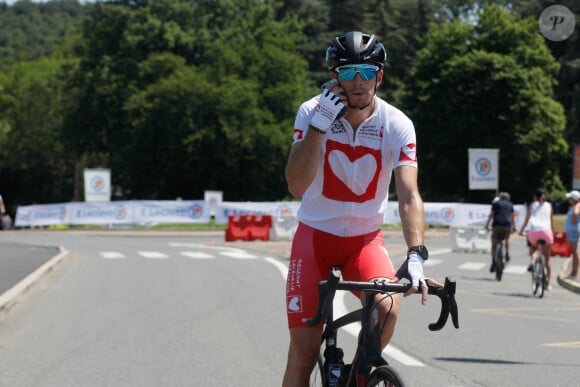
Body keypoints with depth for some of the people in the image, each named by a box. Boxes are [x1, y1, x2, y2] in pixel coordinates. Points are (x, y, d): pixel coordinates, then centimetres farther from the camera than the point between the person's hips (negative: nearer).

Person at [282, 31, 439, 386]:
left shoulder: (397, 125, -14)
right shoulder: (312, 112, -14)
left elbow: (409, 196, -23)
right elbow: (296, 186, -23)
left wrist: (416, 256, -38)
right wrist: (319, 125, -32)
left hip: (366, 238, 0)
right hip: (315, 235, 0)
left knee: (388, 308, -27)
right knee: (303, 350, -6)